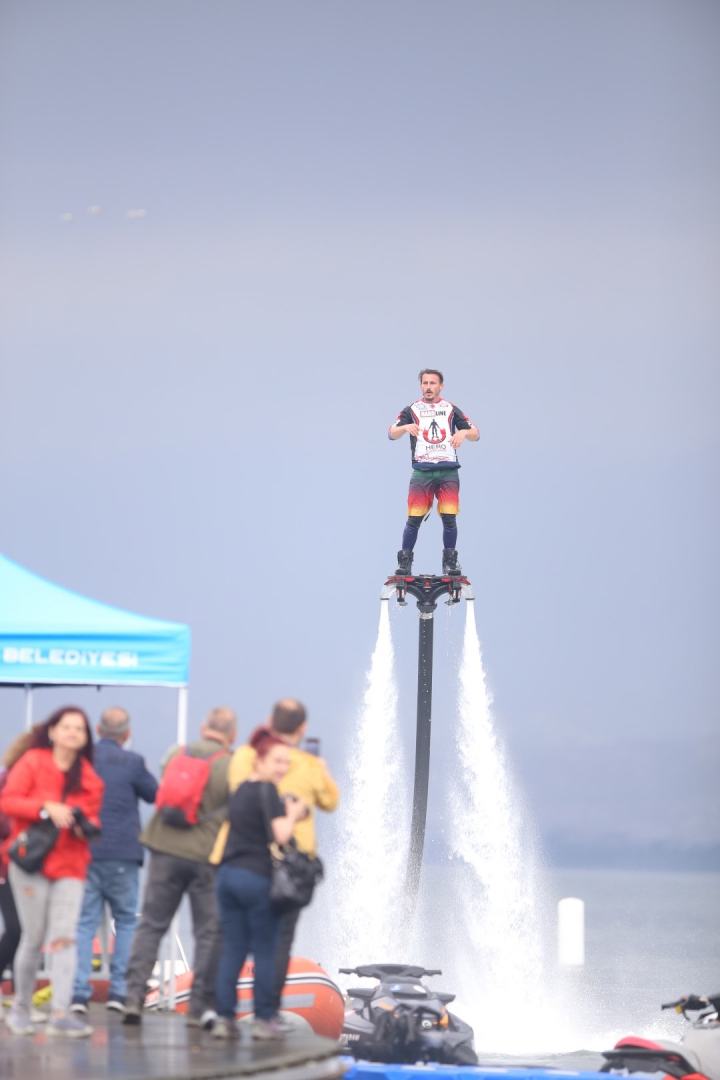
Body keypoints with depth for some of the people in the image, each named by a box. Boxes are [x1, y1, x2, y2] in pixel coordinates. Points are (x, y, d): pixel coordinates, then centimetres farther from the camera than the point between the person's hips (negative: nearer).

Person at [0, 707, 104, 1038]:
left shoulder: (89, 777, 11)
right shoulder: (32, 762, -1)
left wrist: (85, 824, -4)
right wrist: (46, 808, -18)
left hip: (70, 864, 3)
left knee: (64, 937, -10)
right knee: (33, 937, 0)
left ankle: (60, 1013, -17)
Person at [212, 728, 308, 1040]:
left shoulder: (241, 789, 15)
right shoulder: (268, 792, -10)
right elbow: (281, 835, -19)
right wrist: (293, 815, 0)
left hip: (228, 873, 7)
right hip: (257, 877, -7)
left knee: (232, 950, 7)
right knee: (265, 952, 1)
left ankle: (224, 1017, 3)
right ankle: (264, 1020, 3)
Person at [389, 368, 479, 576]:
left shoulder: (451, 410, 10)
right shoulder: (412, 410, 7)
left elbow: (475, 434, 6)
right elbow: (391, 434, -5)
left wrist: (464, 432, -18)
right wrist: (406, 427, -27)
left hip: (448, 471, 1)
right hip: (422, 472, -1)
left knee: (449, 517, -6)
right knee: (414, 518, -7)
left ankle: (450, 562, 6)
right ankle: (405, 562, 2)